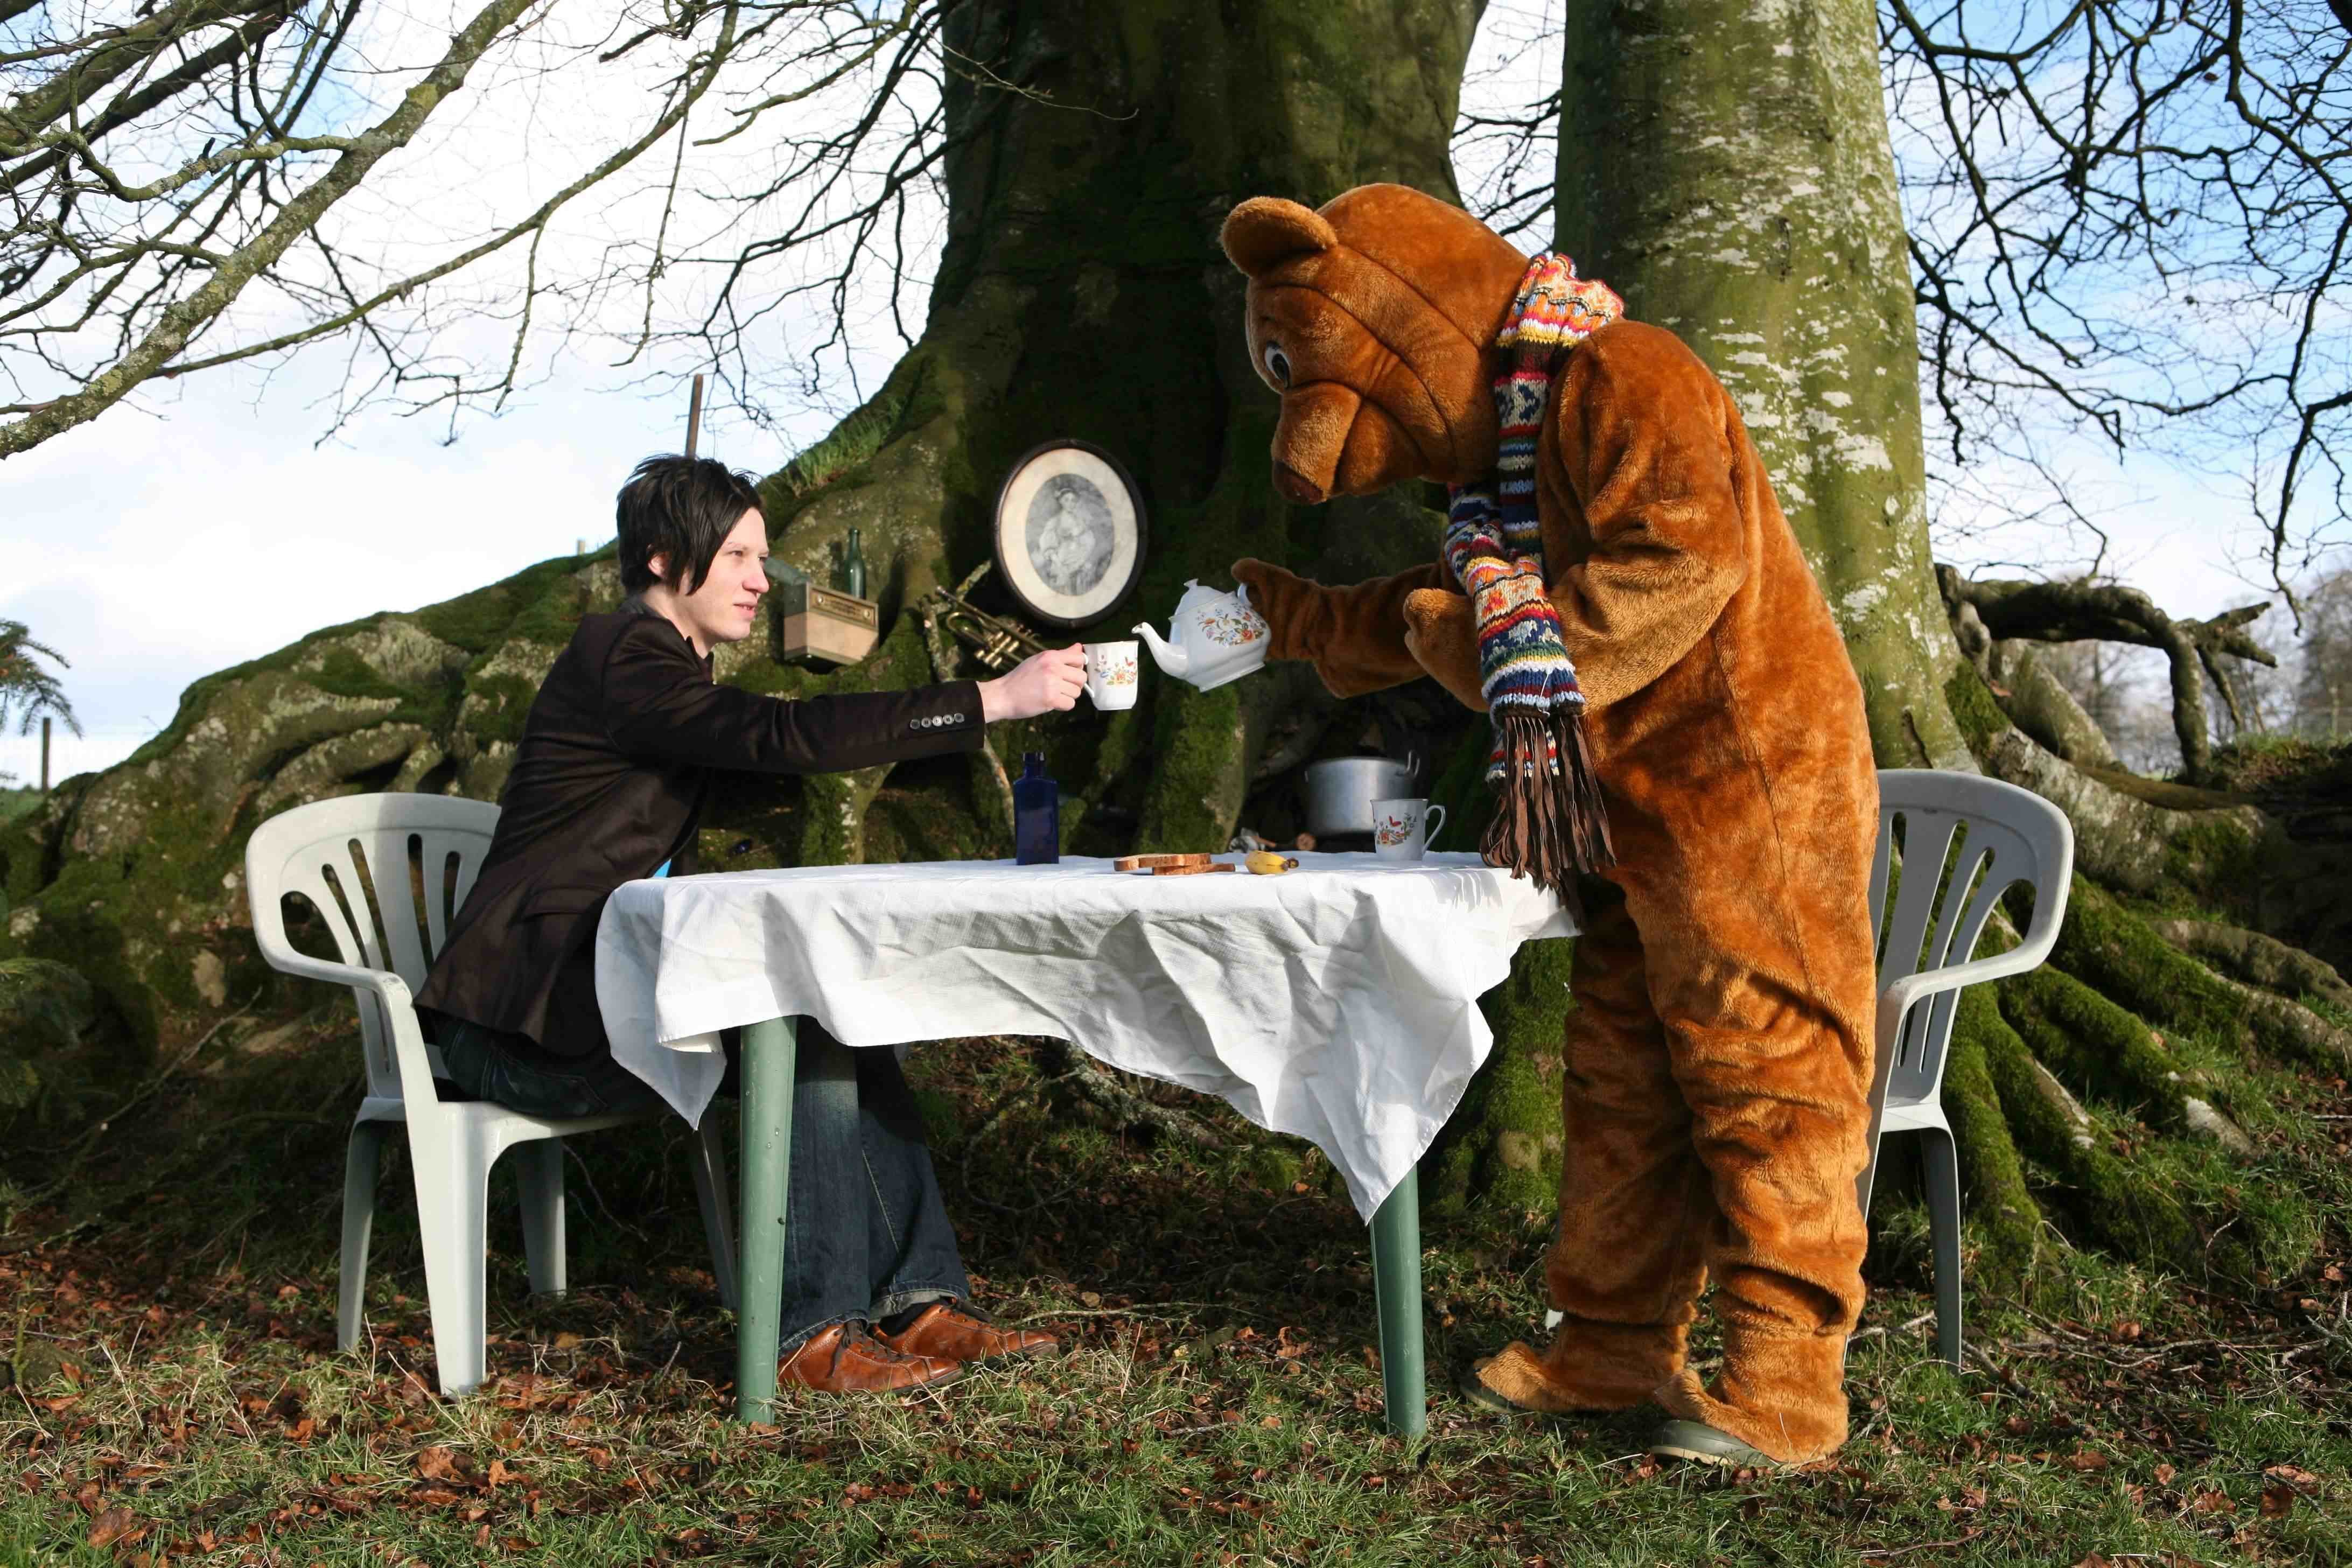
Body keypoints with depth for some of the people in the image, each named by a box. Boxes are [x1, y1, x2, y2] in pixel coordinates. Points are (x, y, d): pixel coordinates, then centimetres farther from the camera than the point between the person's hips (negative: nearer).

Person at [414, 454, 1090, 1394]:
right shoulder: (623, 659, -15)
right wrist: (996, 700, -28)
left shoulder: (671, 666, 18)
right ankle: (814, 1333, -18)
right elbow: (784, 737, -28)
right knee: (804, 1017, -23)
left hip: (605, 988, 9)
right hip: (531, 1026, -9)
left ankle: (918, 1303, -11)